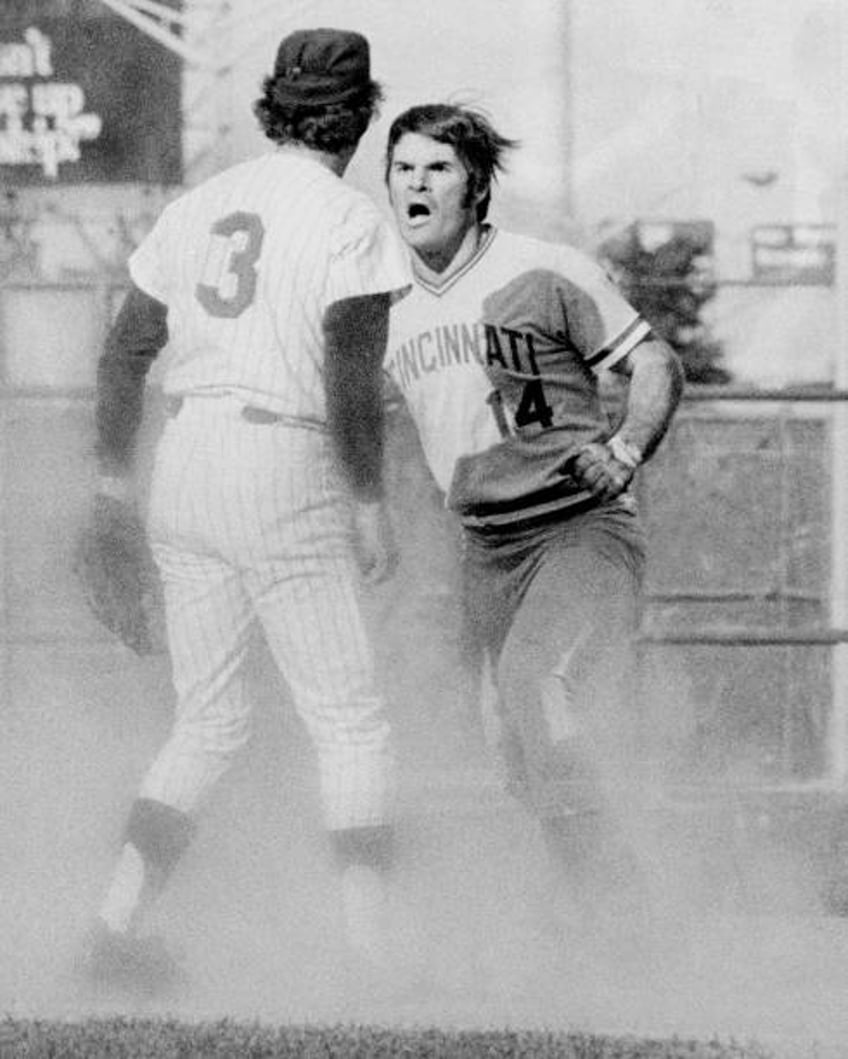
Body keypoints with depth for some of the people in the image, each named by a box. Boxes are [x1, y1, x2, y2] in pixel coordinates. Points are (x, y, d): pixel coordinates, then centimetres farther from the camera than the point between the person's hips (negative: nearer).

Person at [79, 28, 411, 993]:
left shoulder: (197, 207, 12)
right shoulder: (349, 221, -7)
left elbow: (125, 352, 14)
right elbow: (350, 370, -15)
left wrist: (114, 473, 21)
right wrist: (369, 503, -12)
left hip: (182, 471, 6)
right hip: (285, 477, -6)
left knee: (208, 722, 15)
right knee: (351, 724, 2)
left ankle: (119, 922, 6)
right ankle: (368, 948, -2)